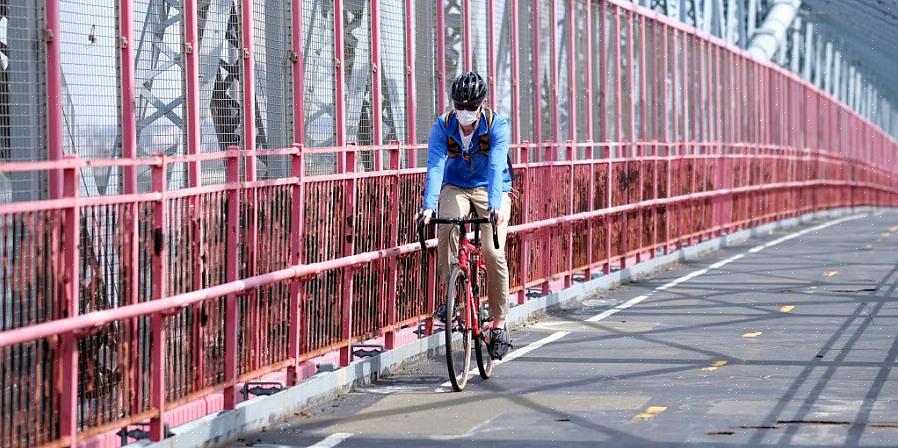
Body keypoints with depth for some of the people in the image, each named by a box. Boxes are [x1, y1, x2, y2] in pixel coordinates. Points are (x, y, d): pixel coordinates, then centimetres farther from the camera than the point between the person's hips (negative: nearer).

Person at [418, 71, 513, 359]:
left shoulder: (497, 125, -20)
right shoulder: (442, 127, -16)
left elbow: (496, 166, -32)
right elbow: (435, 167, -26)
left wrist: (495, 204, -47)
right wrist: (429, 206, -41)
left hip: (490, 189, -1)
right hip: (455, 188, 2)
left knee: (494, 253, -16)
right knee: (446, 227, -30)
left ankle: (499, 324, -5)